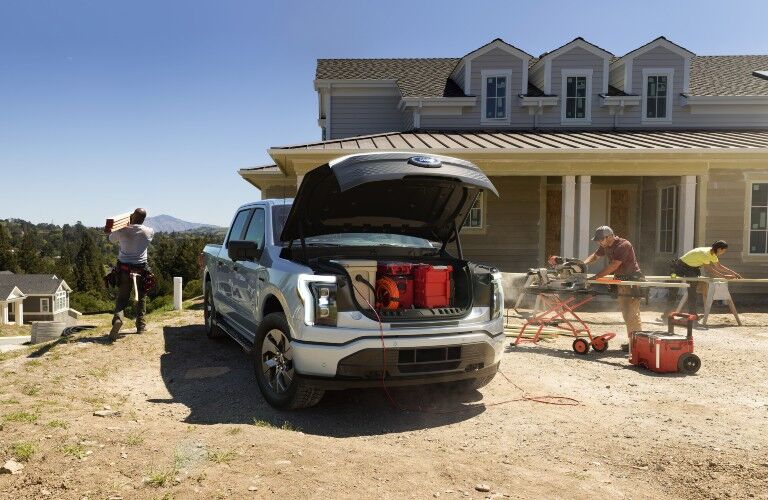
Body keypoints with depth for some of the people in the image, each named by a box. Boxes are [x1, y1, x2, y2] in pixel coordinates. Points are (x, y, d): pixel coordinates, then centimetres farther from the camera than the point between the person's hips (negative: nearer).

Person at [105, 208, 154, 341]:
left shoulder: (121, 231, -6)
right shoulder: (148, 232, -6)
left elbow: (111, 239, 14)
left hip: (124, 268, 0)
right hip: (140, 269, 0)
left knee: (122, 297, 5)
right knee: (140, 298, 16)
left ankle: (118, 318, -22)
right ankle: (141, 325, 21)